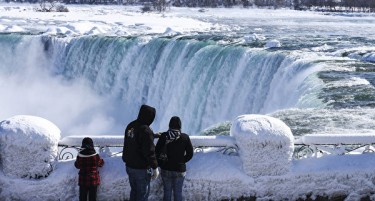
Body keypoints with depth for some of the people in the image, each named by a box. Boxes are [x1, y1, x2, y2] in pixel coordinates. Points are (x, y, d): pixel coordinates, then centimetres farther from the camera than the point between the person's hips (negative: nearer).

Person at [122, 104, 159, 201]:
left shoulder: (130, 126, 4)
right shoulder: (146, 130, -23)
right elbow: (150, 151, -22)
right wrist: (155, 168, -14)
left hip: (129, 166, 8)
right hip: (142, 169, -8)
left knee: (134, 191, 21)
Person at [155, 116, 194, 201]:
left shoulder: (164, 136, -9)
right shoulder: (185, 137, -8)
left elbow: (157, 152, -7)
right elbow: (190, 154, -3)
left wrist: (161, 163, 9)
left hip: (166, 169, 1)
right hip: (180, 169, 0)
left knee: (167, 192, 13)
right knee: (178, 192, 10)